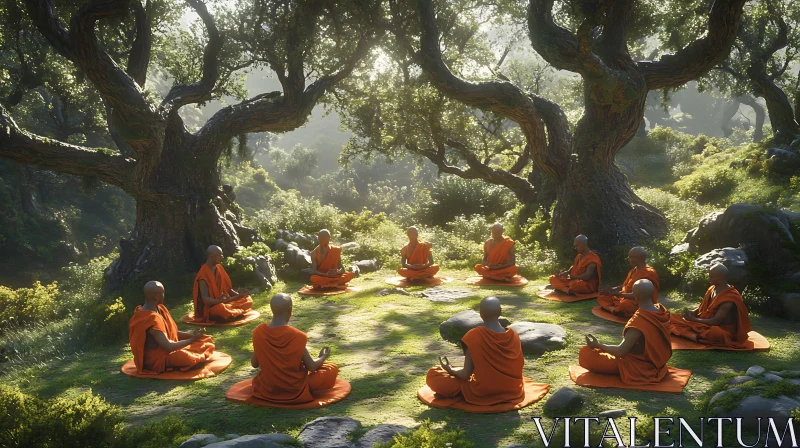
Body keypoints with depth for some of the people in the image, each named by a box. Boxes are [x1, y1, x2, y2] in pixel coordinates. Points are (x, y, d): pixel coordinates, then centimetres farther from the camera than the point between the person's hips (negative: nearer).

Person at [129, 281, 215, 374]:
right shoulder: (152, 319, -28)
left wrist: (192, 335, -3)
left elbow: (171, 332, 9)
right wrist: (192, 339, -18)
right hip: (156, 361, -9)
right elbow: (168, 347, -30)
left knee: (206, 341, 9)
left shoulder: (158, 309, 1)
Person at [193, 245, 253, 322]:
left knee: (248, 300, 1)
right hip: (210, 308, -9)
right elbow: (205, 299, -26)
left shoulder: (219, 268, 5)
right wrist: (220, 301, -43)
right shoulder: (203, 274, -19)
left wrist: (238, 294, -3)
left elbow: (227, 288, 13)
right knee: (220, 308, -41)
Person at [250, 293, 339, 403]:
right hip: (295, 392, -3)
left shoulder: (259, 332, -14)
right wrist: (323, 357, 9)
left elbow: (254, 364, -2)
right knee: (332, 369, 12)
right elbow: (311, 367, -12)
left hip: (266, 390, 3)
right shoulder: (297, 336, -24)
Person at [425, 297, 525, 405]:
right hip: (512, 393, 2)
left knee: (433, 375, 5)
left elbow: (466, 374, -15)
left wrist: (450, 370, 6)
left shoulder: (474, 336, -18)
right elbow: (519, 366, 5)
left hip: (481, 395, -2)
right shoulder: (514, 336, -7)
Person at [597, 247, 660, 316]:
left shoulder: (648, 273, -16)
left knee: (625, 305, -42)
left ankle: (615, 310, -12)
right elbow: (625, 287, 21)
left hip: (641, 303, -10)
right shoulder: (634, 270, 14)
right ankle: (614, 309, -23)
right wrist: (611, 290, 5)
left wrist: (620, 294, -22)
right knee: (602, 296, 2)